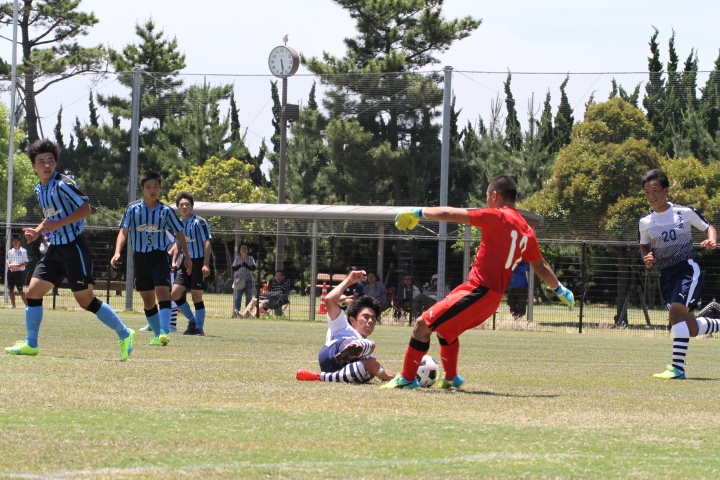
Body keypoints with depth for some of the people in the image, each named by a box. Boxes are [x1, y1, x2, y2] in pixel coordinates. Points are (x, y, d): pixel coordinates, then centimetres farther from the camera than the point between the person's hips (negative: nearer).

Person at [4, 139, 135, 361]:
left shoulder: (63, 184, -14)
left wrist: (58, 224, -22)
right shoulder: (39, 189, 12)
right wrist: (38, 231, 7)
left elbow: (86, 208, -18)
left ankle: (124, 334, 6)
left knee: (86, 300, -5)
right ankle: (30, 344, 8)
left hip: (73, 248, -8)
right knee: (33, 292, -1)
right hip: (55, 249, 8)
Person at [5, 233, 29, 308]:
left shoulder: (24, 251, 3)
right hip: (11, 271, 4)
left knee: (20, 290, -9)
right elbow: (7, 261, 15)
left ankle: (27, 304, -2)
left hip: (20, 271, -4)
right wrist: (9, 265, -8)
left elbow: (26, 262, 2)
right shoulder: (9, 252, 14)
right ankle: (13, 305, 10)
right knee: (11, 289, 3)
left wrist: (21, 265, -18)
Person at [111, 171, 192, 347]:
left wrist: (187, 257, 12)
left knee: (162, 292, -20)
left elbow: (178, 233, 10)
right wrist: (117, 253, -19)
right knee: (147, 299, 7)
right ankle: (157, 334, 19)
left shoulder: (166, 211, 0)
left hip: (159, 257, -2)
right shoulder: (133, 209, 0)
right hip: (140, 258, 2)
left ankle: (164, 332, -29)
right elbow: (123, 231, -4)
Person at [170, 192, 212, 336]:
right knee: (175, 293, -2)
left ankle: (199, 328, 7)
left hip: (199, 262, -7)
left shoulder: (199, 222, -8)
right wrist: (174, 261, 9)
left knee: (196, 296, -4)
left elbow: (207, 243, -11)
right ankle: (192, 320, 14)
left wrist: (206, 264, -18)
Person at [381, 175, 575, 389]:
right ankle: (451, 378, 36)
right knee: (445, 327, 29)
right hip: (493, 297, 9)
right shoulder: (526, 230, 12)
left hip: (478, 291, -9)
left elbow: (449, 214, -9)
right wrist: (560, 289, 39)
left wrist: (418, 212, 4)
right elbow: (541, 266, 24)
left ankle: (407, 378, -1)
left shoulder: (497, 217, -10)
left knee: (423, 325, -5)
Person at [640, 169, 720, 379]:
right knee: (691, 330, 6)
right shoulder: (645, 221, 6)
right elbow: (644, 246, 19)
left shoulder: (685, 212, -3)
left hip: (688, 269, -5)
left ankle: (678, 367, -29)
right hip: (666, 275, 5)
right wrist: (647, 258, -3)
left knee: (676, 312, -27)